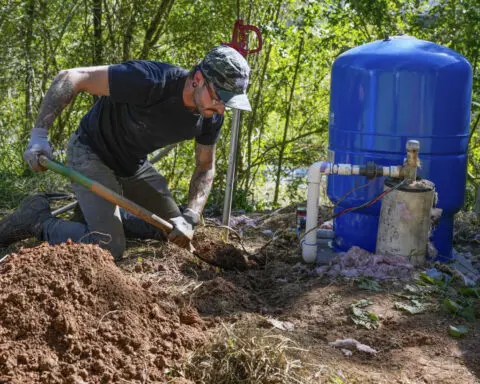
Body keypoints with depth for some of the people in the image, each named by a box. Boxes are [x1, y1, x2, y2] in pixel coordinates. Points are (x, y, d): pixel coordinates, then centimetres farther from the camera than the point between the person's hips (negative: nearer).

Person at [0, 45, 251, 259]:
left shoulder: (211, 117, -14)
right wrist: (39, 134, -31)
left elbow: (205, 167, 0)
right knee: (109, 248, -19)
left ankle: (99, 208, 24)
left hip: (133, 163, 7)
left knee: (173, 231, 12)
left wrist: (190, 218, -17)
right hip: (91, 153, -7)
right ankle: (38, 219, 2)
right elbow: (70, 78, -30)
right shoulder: (151, 81, -35)